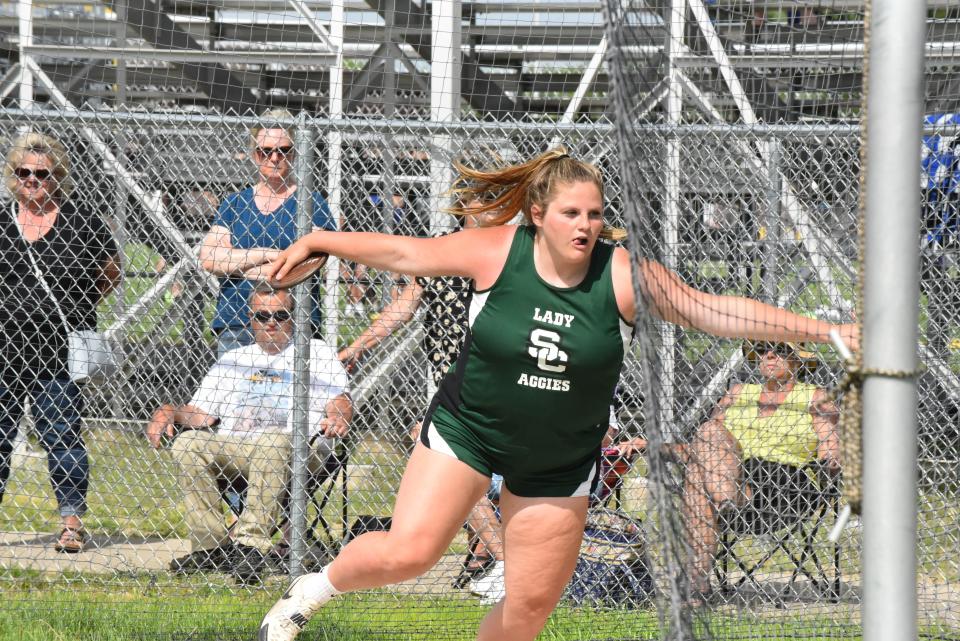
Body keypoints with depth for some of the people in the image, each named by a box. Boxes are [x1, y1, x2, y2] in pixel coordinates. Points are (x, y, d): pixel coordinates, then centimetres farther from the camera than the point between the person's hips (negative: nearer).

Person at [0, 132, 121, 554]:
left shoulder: (82, 224, 0)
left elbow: (110, 273, 12)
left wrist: (77, 307, 5)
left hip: (61, 352, -3)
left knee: (61, 437, -1)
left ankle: (72, 522, 6)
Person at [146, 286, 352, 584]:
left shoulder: (316, 352, 15)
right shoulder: (232, 360, 26)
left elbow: (339, 401, -1)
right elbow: (201, 413, 19)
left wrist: (339, 416, -26)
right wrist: (168, 413, -3)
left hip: (296, 449, -4)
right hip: (232, 447, 4)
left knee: (272, 441, -38)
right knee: (188, 443, -24)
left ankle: (252, 543, -40)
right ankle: (209, 546, -23)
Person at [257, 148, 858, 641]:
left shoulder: (624, 274, -16)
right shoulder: (497, 252, -14)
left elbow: (713, 310, -18)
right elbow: (404, 252, -1)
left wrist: (824, 331, -24)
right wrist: (315, 243, 4)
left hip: (560, 460, 1)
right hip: (468, 431, -1)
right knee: (408, 551, -16)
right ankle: (313, 590, 14)